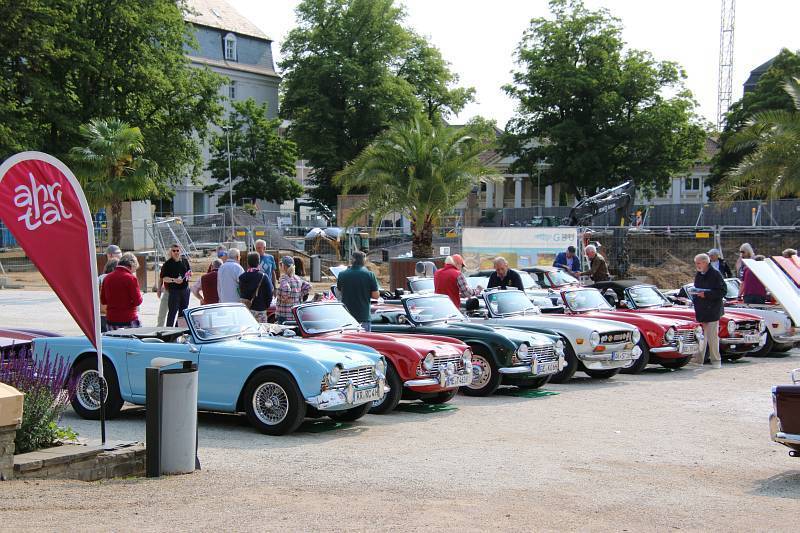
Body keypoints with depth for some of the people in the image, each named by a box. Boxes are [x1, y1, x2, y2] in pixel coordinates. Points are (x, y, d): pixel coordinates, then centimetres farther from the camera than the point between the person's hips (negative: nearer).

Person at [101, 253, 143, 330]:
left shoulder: (107, 278, 5)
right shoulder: (130, 278, -11)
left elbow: (103, 301, 12)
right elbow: (137, 301, -12)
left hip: (111, 320, 5)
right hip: (129, 320, -5)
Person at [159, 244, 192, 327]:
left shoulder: (184, 261, 9)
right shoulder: (167, 264, -5)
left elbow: (190, 272, 20)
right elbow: (164, 278, -9)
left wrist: (188, 276, -3)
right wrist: (174, 280, -24)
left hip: (185, 289, 5)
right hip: (173, 290, -5)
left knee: (183, 311, 12)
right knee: (173, 311, -7)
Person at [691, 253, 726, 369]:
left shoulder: (715, 274, -8)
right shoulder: (698, 275, 14)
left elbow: (722, 292, -12)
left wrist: (706, 294, -20)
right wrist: (695, 294, 4)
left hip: (712, 311, -6)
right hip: (699, 311, 6)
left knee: (712, 337, -1)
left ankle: (716, 360, 9)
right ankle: (698, 360, 7)